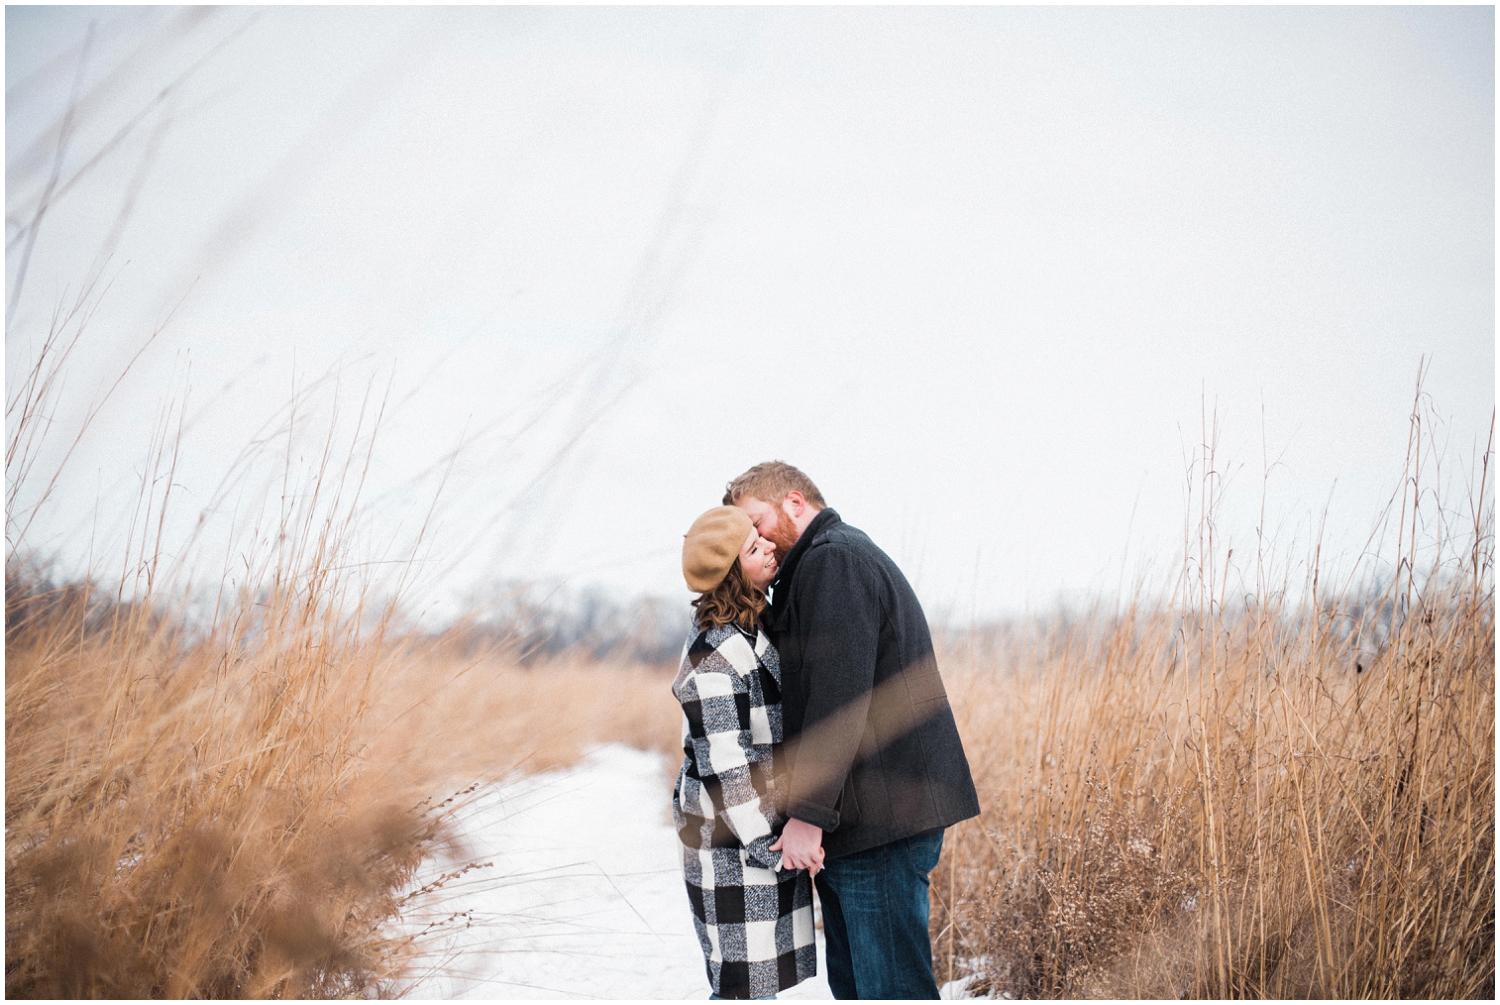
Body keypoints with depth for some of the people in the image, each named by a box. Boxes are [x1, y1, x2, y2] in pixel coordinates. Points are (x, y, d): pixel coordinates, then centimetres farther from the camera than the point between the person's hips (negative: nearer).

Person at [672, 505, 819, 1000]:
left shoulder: (747, 626, 10)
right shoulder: (715, 656, -22)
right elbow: (724, 767, -22)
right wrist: (771, 845, -18)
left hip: (770, 823, 10)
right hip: (734, 842, -10)